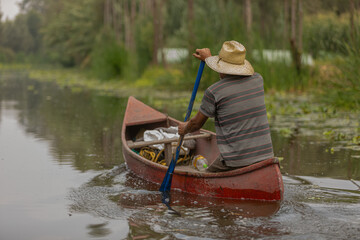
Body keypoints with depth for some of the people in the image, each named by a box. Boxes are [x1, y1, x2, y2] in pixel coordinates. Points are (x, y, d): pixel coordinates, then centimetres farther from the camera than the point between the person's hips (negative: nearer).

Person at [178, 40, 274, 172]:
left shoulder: (214, 92, -10)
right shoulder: (257, 80, 6)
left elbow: (196, 124, 6)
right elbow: (234, 74, 31)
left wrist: (184, 129, 28)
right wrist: (209, 57, 41)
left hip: (236, 161, -5)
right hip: (266, 156, 5)